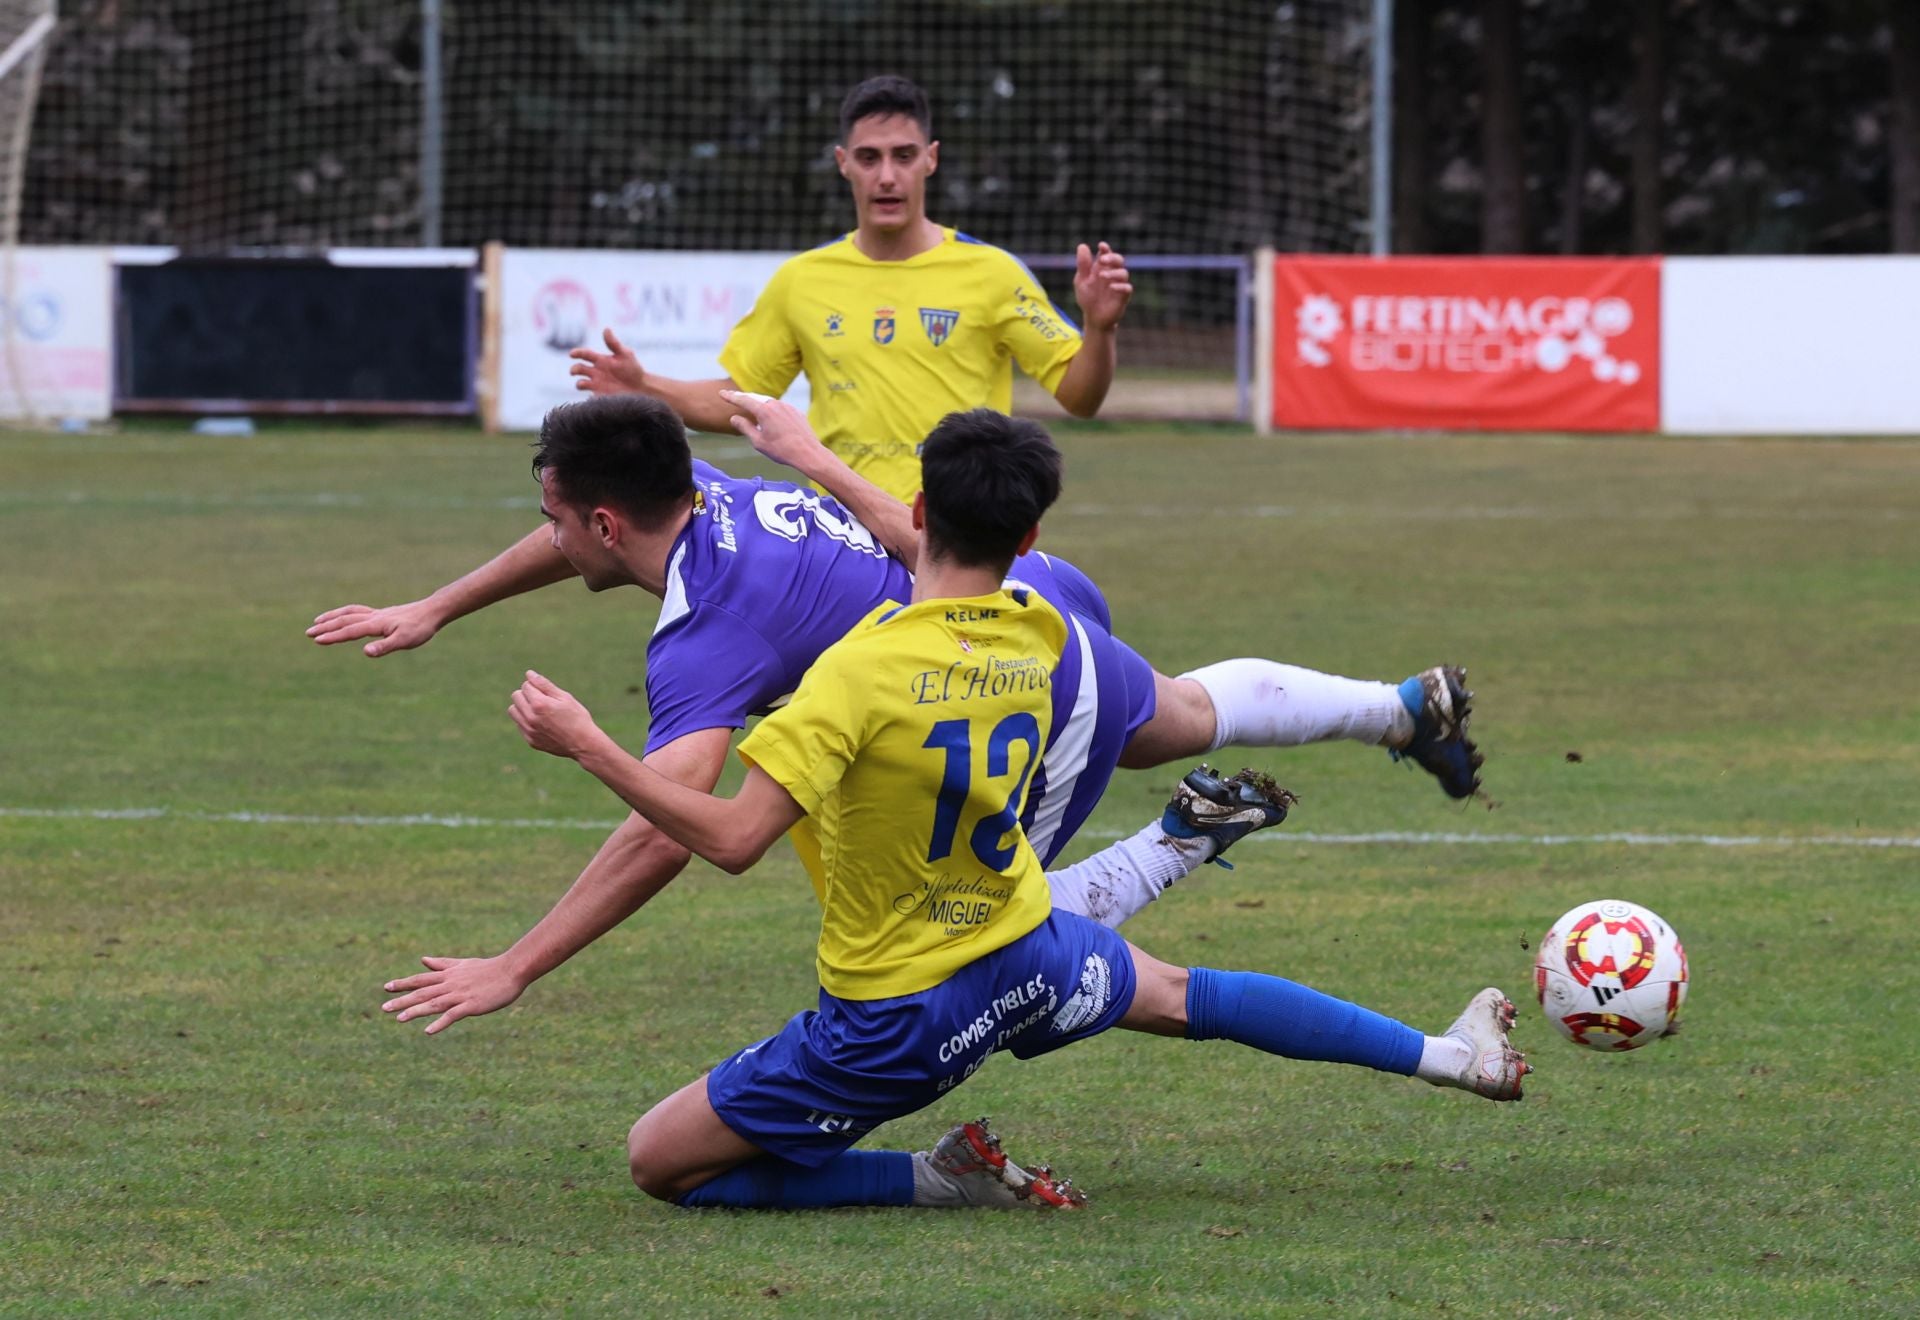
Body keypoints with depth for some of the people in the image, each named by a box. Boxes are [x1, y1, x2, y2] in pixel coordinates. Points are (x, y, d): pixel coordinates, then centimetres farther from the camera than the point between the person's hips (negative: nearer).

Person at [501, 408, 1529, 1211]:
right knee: (1183, 995, 35)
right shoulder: (1039, 638, -6)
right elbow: (958, 582, 18)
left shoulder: (864, 671, -26)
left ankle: (940, 1181, -5)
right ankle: (1450, 1057, 45)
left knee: (661, 1163, 3)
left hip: (894, 1024, -6)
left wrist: (586, 745, -25)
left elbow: (731, 839, -31)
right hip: (1028, 960, 6)